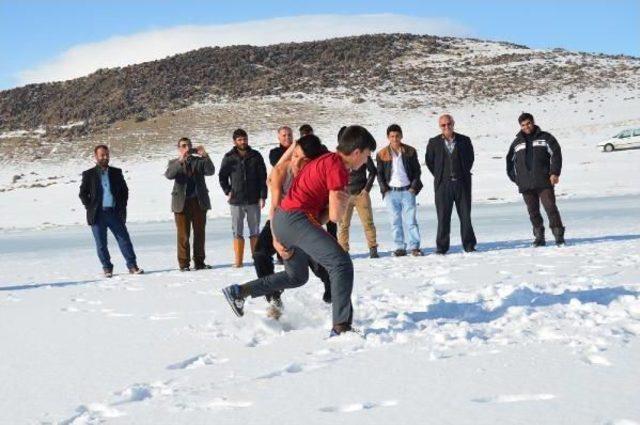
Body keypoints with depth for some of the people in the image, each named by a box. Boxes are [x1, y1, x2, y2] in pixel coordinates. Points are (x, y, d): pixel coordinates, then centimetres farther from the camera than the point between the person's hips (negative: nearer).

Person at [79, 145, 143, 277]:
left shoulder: (116, 172, 9)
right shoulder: (88, 174, 3)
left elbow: (124, 190, 13)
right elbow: (83, 193, 4)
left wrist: (122, 207, 4)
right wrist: (91, 208, -4)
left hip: (115, 213, 2)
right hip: (98, 215, -1)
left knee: (124, 239, -1)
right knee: (101, 244, 3)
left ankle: (132, 266, 4)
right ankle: (107, 268, 14)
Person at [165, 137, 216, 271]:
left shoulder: (200, 161, 11)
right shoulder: (174, 163, 8)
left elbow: (210, 171, -7)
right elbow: (169, 175, -13)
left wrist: (205, 156, -23)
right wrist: (180, 161, -27)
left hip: (199, 201, 2)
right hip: (182, 203, -2)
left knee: (200, 233, 5)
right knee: (183, 234, -2)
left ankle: (199, 262, 11)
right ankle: (184, 263, 2)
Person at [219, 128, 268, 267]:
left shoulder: (256, 156, 3)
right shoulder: (229, 158, 2)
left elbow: (263, 177, 2)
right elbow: (222, 176, 12)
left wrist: (262, 196, -5)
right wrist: (228, 191, 0)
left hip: (253, 200, 0)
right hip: (236, 201, 0)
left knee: (255, 231, 6)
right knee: (237, 232, 2)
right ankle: (238, 261, 4)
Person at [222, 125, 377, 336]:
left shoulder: (328, 161, 18)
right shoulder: (338, 169, -12)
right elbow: (335, 215, -17)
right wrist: (344, 201, 5)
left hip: (282, 219, 10)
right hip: (297, 219, -10)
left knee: (296, 276, 27)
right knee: (341, 263, -16)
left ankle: (238, 292, 30)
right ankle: (341, 327, -23)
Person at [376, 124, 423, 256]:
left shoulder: (410, 151, 5)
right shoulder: (382, 154, 3)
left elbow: (417, 171, 7)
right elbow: (380, 174, 7)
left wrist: (414, 187, -3)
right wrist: (385, 189, -3)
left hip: (408, 191, -1)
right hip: (391, 192, 1)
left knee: (410, 220, -4)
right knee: (396, 221, 3)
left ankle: (415, 246, -1)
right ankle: (399, 247, 8)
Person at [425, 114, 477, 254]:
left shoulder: (464, 141, 3)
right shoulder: (434, 142, 2)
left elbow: (470, 158, 14)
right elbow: (429, 161, 10)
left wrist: (464, 173, 10)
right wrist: (439, 176, 7)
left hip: (462, 183, 1)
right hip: (443, 185, -1)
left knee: (465, 215, 4)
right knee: (443, 217, 0)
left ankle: (469, 245, 12)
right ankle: (441, 246, 7)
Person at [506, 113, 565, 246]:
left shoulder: (544, 137, 7)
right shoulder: (517, 143, 16)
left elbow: (556, 154, 1)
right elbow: (510, 161, 23)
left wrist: (554, 173, -9)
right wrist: (515, 178, 13)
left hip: (544, 181, -3)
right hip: (525, 185, 3)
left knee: (550, 207, -10)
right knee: (533, 212, 5)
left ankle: (559, 235, -7)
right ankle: (539, 237, 11)